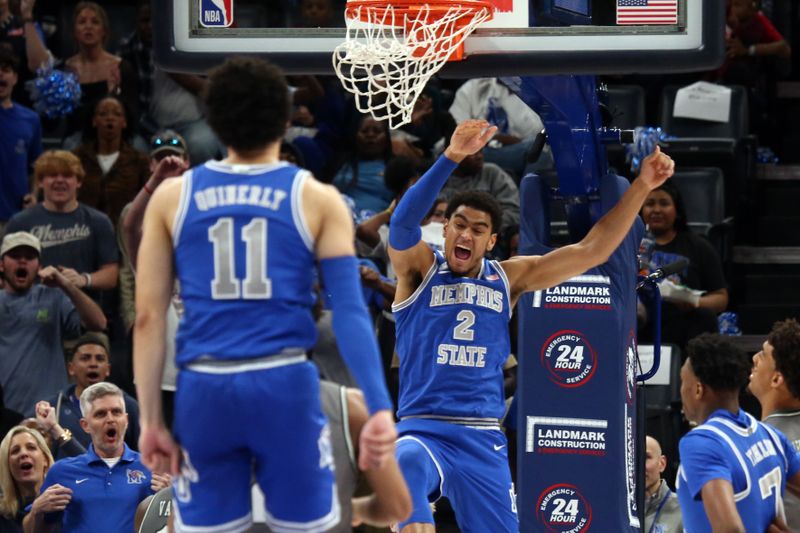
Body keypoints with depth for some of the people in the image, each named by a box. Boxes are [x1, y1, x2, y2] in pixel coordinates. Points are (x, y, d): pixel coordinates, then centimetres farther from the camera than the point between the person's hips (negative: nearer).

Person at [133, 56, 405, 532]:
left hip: (205, 390, 1)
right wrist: (380, 408, -7)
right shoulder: (318, 200, 2)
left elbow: (149, 319, 5)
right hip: (284, 386, -1)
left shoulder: (172, 197, 6)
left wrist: (151, 420, 9)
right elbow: (350, 311, -6)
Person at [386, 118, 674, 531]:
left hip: (483, 439, 4)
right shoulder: (419, 270, 2)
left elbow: (592, 250, 9)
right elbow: (402, 224, -19)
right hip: (422, 429, -4)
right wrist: (452, 157, -32)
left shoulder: (509, 279, 11)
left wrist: (641, 187, 0)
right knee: (409, 463, -39)